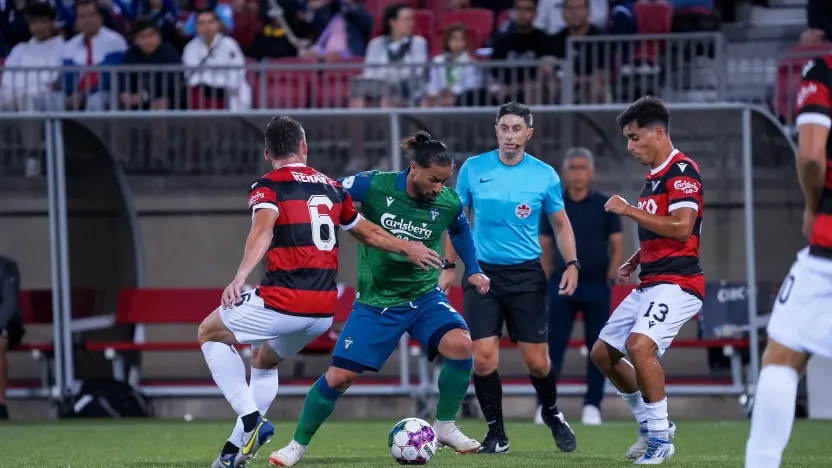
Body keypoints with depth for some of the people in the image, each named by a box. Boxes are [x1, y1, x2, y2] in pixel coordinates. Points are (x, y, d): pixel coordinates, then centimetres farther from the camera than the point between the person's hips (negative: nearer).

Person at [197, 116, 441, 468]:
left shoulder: (267, 187, -3)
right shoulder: (332, 188, 15)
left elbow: (263, 230, -22)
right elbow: (368, 233, 26)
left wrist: (240, 278, -35)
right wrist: (409, 249, 42)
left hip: (282, 303, -6)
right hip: (323, 312, 6)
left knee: (210, 333, 17)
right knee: (264, 361, 31)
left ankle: (251, 420, 1)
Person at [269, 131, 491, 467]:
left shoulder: (448, 202, -9)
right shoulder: (375, 186, -18)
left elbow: (460, 230, 15)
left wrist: (473, 270, 11)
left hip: (424, 297, 2)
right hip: (375, 301, -2)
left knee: (461, 344, -24)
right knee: (339, 376, -5)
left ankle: (445, 427, -5)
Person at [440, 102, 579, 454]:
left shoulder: (544, 175, -2)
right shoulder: (473, 169, -1)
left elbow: (561, 224, 9)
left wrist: (572, 264, -4)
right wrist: (449, 265, 6)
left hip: (527, 275, 0)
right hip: (482, 272, 0)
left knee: (536, 361, 0)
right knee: (483, 357, -10)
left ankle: (552, 414, 30)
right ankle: (496, 434, 6)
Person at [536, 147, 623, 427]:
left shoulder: (605, 206, 2)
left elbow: (617, 246, 4)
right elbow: (544, 248, 7)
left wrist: (609, 280, -6)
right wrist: (548, 282, -2)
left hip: (596, 287, 0)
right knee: (553, 345, -6)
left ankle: (592, 406, 5)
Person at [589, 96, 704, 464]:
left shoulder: (682, 171, -13)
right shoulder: (655, 175, 17)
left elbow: (681, 227, -24)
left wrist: (629, 210, -21)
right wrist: (633, 262, 15)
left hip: (677, 282, -10)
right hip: (650, 284, 10)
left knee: (639, 345, -28)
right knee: (603, 354, 11)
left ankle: (660, 437, -18)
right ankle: (650, 423, 22)